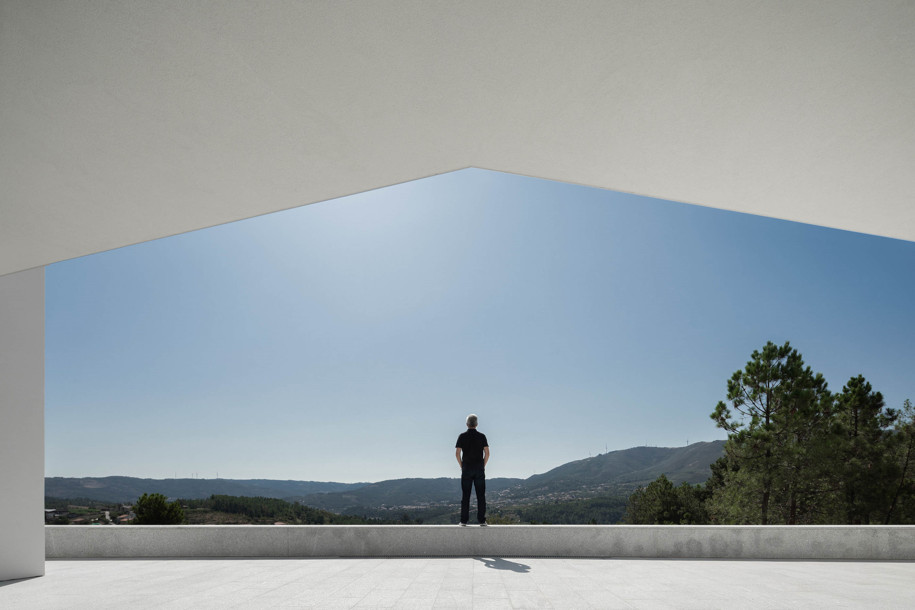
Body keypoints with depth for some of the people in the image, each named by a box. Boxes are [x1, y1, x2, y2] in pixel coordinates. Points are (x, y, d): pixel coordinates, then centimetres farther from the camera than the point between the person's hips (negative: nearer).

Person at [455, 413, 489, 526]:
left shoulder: (462, 436, 1)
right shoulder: (482, 436, 2)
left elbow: (457, 453, -5)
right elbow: (487, 453, -4)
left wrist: (461, 466, 5)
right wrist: (483, 466, 6)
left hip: (466, 469, 0)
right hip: (479, 469, 0)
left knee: (465, 496, 3)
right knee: (481, 495, 3)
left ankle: (464, 520, 1)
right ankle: (481, 520, 1)